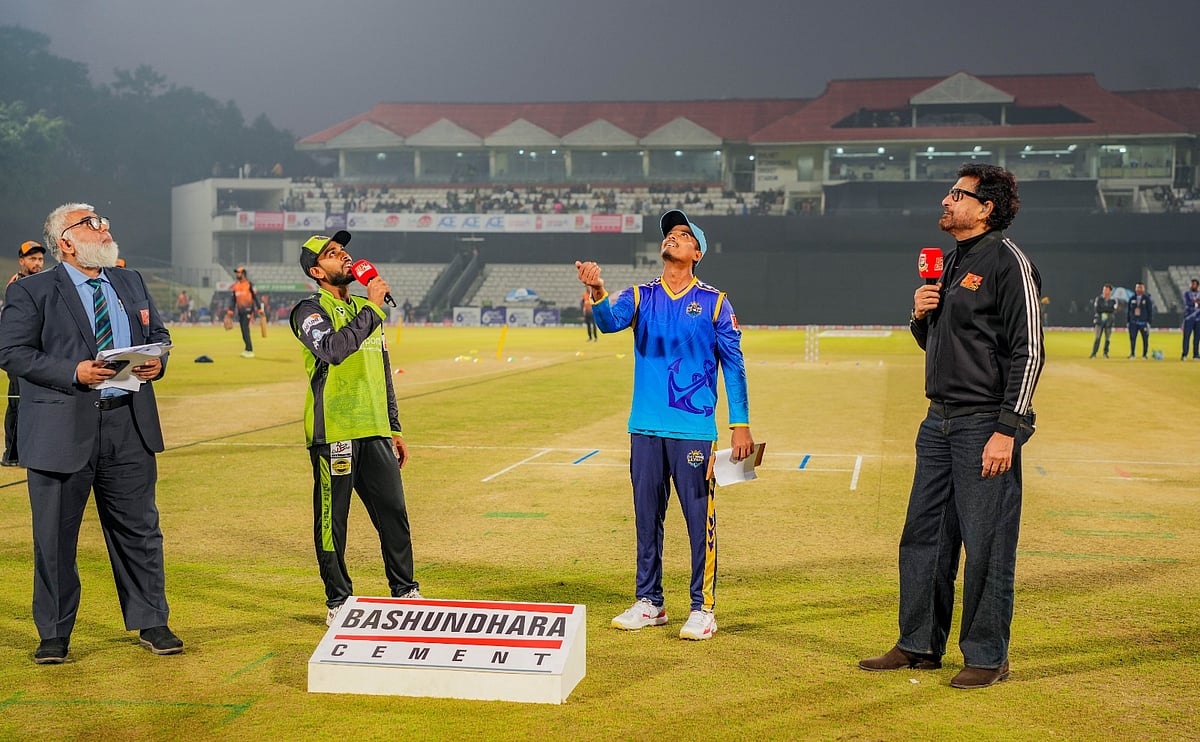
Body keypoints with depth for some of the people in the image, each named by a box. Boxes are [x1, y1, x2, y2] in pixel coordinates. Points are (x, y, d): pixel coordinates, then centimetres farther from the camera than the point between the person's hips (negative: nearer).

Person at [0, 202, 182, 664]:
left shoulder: (130, 283, 14)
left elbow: (159, 333, 20)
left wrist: (158, 361, -3)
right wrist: (74, 373, -19)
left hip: (129, 424, 4)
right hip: (62, 430, -4)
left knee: (138, 529, 10)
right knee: (55, 535, 5)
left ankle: (150, 624, 23)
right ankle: (54, 634, 18)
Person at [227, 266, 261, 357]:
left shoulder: (249, 284, -6)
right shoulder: (235, 286, 12)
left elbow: (255, 297, -7)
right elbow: (233, 300, 15)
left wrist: (259, 309, -11)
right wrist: (230, 311, 9)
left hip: (248, 310, -6)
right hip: (240, 311, 6)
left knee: (245, 329, -14)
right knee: (243, 331, 7)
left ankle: (250, 351, -14)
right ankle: (248, 350, 15)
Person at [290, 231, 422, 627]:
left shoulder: (367, 309, 18)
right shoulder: (311, 311, -4)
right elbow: (333, 349, -26)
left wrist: (394, 428, 19)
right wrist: (372, 308, -20)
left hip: (375, 432, 6)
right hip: (332, 431, -6)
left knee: (394, 512, 8)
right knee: (332, 518, 1)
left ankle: (405, 592, 20)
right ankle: (338, 601, 13)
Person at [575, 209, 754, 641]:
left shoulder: (714, 302, 2)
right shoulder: (640, 296, 8)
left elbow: (733, 365, 2)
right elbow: (610, 321, -12)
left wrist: (740, 424, -4)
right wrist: (597, 292, -35)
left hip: (694, 429, -3)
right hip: (646, 428, 3)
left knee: (699, 517, -3)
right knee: (646, 516, 10)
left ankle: (703, 608, 6)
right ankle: (649, 602, 21)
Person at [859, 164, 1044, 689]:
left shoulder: (1007, 262, -10)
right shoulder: (951, 262, 17)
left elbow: (1028, 351, -15)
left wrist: (1007, 429, -20)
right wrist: (921, 316, 3)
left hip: (985, 425, -9)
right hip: (939, 423, 9)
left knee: (986, 543, -3)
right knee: (923, 535, 13)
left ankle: (987, 657, 9)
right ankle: (919, 646, 24)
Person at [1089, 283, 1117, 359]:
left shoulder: (1113, 300, 4)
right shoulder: (1098, 299, 4)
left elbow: (1113, 310, -5)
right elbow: (1097, 309, -2)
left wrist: (1102, 309, -9)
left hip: (1109, 321, 1)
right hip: (1099, 320, -1)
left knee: (1107, 338, 4)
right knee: (1097, 337, -9)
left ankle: (1105, 353, 17)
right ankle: (1094, 353, -9)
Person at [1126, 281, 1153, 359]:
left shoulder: (1147, 299, 0)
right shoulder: (1132, 299, 9)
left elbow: (1150, 311, -1)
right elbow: (1128, 310, 12)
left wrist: (1149, 322, -7)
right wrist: (1127, 321, 7)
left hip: (1143, 323, -2)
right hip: (1133, 322, 2)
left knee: (1145, 339, 0)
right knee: (1132, 338, 1)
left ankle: (1145, 354, 8)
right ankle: (1132, 354, 10)